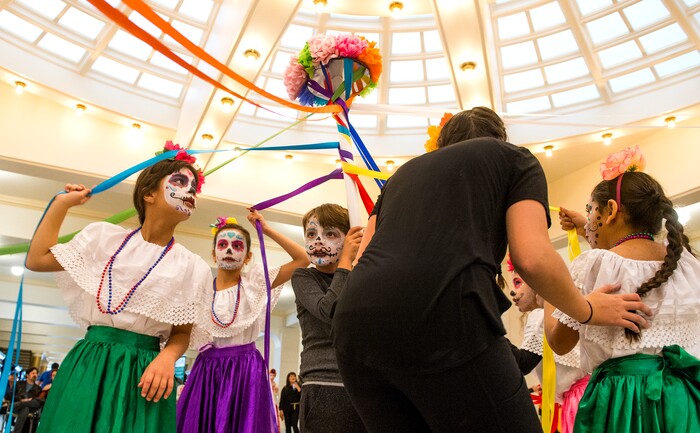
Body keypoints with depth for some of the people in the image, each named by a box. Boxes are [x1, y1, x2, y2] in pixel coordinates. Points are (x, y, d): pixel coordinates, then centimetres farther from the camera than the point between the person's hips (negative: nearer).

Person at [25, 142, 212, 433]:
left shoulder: (191, 267, 1)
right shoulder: (105, 237, 6)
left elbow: (182, 332, 4)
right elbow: (37, 260, 7)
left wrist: (167, 357, -18)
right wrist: (62, 203, 10)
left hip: (143, 372, -1)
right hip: (88, 364, 1)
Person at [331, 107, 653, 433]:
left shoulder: (404, 172, 32)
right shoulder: (514, 158, 20)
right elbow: (532, 258, 3)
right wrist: (587, 311, 21)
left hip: (354, 325, 6)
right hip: (445, 320, -6)